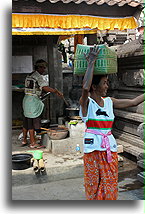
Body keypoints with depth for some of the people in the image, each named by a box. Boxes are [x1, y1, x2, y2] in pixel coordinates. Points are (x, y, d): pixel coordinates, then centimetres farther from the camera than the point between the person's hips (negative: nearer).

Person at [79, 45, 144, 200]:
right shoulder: (86, 102, -10)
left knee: (110, 182, 13)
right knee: (94, 183, 7)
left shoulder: (109, 101, 7)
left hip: (110, 147, 5)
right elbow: (85, 87, -32)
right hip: (93, 147, -5)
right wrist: (91, 62, -25)